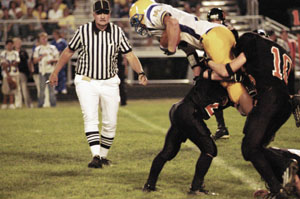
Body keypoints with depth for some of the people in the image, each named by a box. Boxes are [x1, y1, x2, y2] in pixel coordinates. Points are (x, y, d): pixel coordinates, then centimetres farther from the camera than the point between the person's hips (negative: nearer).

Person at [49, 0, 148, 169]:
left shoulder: (117, 32, -4)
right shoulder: (83, 31, -8)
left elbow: (130, 55, -1)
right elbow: (69, 51, 5)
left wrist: (141, 73, -17)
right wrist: (55, 72, 11)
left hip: (110, 83, 3)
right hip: (86, 82, -2)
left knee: (110, 123, 4)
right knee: (90, 118, -18)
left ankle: (104, 155, 22)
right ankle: (96, 156, -26)